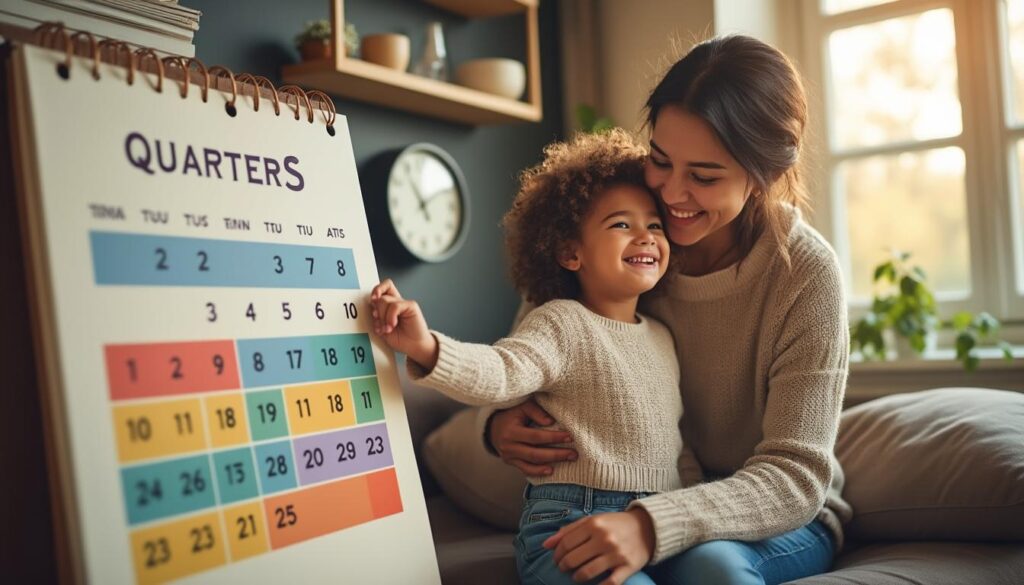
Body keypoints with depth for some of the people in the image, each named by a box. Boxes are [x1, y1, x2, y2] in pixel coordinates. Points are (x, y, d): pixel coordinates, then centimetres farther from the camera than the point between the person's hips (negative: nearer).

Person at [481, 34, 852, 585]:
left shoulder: (806, 274, -18)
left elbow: (793, 477, -20)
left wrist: (655, 524, -38)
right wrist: (499, 422, -23)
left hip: (782, 519, -1)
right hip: (639, 503, 2)